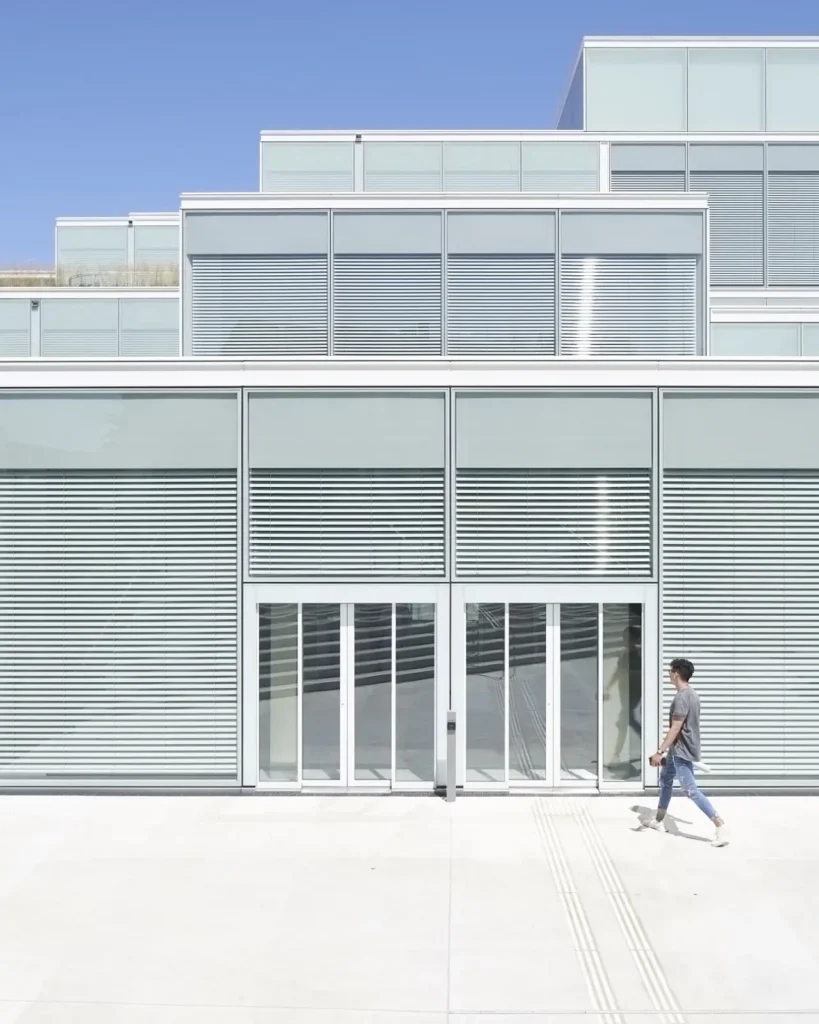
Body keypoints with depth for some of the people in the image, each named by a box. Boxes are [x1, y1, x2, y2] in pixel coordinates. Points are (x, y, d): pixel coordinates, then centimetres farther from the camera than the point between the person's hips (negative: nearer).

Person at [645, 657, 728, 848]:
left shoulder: (681, 698, -23)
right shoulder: (692, 694, 8)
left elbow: (675, 729, -26)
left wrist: (660, 751, -25)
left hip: (681, 751, -11)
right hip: (679, 749, 11)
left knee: (691, 790, -11)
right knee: (665, 779, 23)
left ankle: (720, 826, -14)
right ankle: (659, 821, 34)